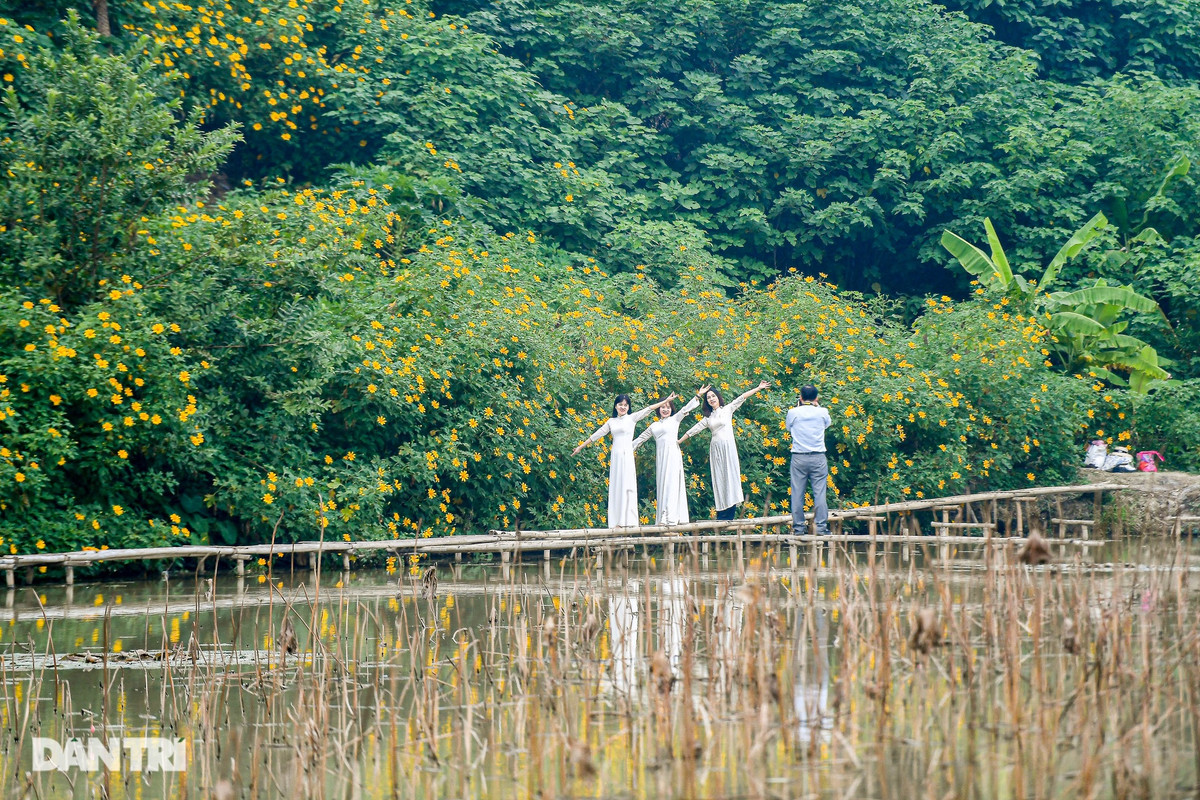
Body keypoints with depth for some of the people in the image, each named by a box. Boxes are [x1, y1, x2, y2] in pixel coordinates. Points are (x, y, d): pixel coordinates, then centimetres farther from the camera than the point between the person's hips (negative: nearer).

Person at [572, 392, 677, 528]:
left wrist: (666, 401, -8)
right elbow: (596, 435, 21)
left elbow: (648, 409, -1)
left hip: (627, 455, -4)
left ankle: (629, 520, -11)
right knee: (616, 487, 1)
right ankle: (618, 522, 0)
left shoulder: (632, 418, 6)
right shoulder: (611, 422, 16)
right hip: (615, 456, 4)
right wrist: (580, 447, 23)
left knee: (627, 486, -9)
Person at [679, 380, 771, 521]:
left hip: (728, 447, -4)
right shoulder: (708, 418, 16)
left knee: (730, 476, -8)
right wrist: (678, 442, 16)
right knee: (719, 478, 0)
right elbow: (694, 430, 18)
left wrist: (758, 388, -4)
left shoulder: (727, 410, 7)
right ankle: (721, 514, -2)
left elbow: (742, 398, 1)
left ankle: (729, 514, -11)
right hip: (715, 449, 4)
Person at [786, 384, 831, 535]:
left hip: (798, 458, 0)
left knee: (797, 493, 5)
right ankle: (821, 527, 0)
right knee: (819, 493, 2)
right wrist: (817, 406, 27)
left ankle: (798, 527, 6)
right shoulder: (822, 413, -2)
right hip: (818, 458, 0)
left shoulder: (793, 413, -4)